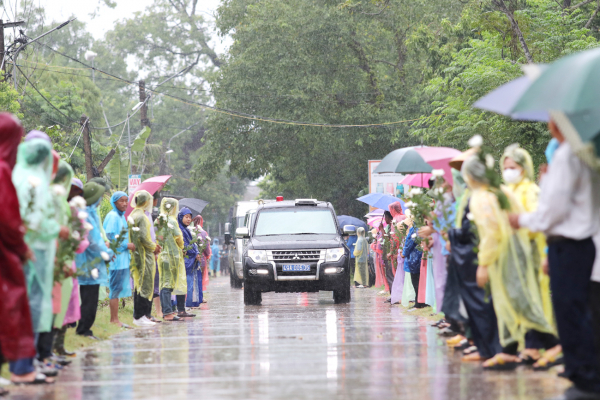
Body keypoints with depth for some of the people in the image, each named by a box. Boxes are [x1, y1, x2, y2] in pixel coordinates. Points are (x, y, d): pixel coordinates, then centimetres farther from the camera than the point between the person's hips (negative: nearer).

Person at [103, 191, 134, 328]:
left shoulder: (121, 216, 18)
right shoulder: (112, 216, -11)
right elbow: (109, 237, -18)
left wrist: (128, 246, 12)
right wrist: (126, 245, -14)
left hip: (123, 257, 10)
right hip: (116, 257, -10)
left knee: (119, 289, 9)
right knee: (116, 288, -8)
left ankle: (115, 319, 12)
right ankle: (114, 320, -5)